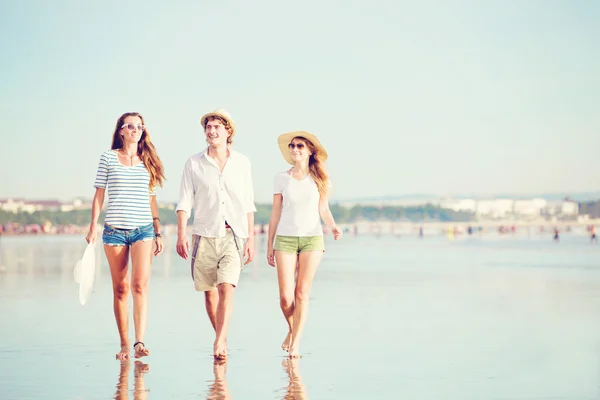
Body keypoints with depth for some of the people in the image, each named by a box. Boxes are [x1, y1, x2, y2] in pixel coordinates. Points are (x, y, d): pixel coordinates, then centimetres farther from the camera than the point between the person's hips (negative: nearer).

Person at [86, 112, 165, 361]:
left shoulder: (148, 161, 10)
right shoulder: (108, 158, 6)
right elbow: (99, 195, 7)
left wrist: (158, 233, 12)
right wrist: (93, 227, 0)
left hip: (143, 229, 0)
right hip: (114, 229, 0)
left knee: (140, 284, -15)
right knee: (120, 289, 4)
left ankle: (140, 342, -22)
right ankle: (124, 345, 13)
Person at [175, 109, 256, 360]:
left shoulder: (242, 163, 7)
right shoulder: (194, 164, 4)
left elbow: (248, 205, 10)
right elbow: (184, 202, 3)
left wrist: (250, 238, 6)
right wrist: (181, 235, -7)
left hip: (233, 235, -1)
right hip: (205, 235, 1)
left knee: (226, 287, -16)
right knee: (209, 291, 7)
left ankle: (219, 343, -19)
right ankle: (221, 338, 22)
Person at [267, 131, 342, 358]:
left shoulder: (319, 178, 4)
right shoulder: (282, 178, 5)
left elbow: (323, 210, 5)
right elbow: (276, 212, 8)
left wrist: (333, 227, -16)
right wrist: (270, 245, 7)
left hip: (312, 239, 0)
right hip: (286, 239, 0)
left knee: (302, 293, -5)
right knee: (285, 296, -6)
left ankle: (295, 343, 3)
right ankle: (292, 329, 23)